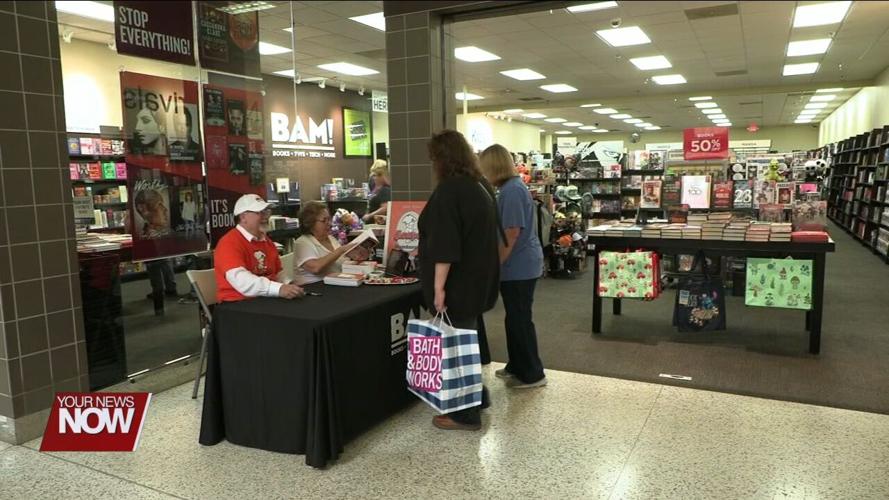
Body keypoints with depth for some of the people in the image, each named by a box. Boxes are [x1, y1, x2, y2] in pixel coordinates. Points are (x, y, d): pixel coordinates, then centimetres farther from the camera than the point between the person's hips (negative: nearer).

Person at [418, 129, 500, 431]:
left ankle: (466, 414, 12)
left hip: (459, 282, -9)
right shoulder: (481, 185, 10)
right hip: (478, 278, 9)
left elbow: (444, 244, -23)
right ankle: (477, 398, 33)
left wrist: (438, 286, -21)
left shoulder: (449, 189, -18)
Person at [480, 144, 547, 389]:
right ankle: (517, 366, 30)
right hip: (520, 263, 10)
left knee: (519, 320, 0)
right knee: (515, 318, 18)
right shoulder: (512, 187, 13)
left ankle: (532, 374, 12)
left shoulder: (511, 190, -19)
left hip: (518, 265, -10)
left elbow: (511, 234, -23)